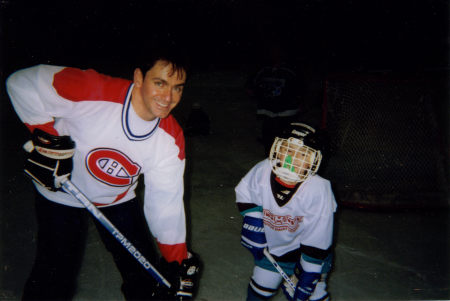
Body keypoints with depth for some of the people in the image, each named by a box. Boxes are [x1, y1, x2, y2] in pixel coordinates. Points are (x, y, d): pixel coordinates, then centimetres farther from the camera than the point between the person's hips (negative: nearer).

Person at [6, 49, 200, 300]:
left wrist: (178, 262, -16)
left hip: (118, 199, 4)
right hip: (60, 194, -3)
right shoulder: (89, 90, -31)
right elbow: (23, 82, -21)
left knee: (146, 276, 9)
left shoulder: (170, 139, -18)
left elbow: (166, 201, -15)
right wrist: (47, 138, -24)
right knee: (55, 280, 2)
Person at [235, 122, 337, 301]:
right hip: (271, 245, 3)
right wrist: (253, 221, -11)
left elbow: (317, 240, -25)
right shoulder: (263, 171, -25)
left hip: (305, 250, -3)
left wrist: (308, 278, -22)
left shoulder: (319, 190, -32)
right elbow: (245, 192, -1)